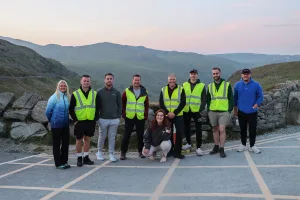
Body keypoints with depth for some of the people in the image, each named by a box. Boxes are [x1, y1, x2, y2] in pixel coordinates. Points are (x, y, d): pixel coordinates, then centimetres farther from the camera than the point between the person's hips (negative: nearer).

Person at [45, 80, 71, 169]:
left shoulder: (67, 97, 3)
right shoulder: (54, 97, -12)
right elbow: (48, 111, -7)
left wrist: (66, 119, 11)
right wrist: (52, 120, 3)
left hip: (65, 124, 5)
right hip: (56, 125, -5)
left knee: (66, 143, 11)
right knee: (56, 144, 5)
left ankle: (64, 161, 24)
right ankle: (58, 163, 13)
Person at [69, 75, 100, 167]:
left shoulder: (94, 93, 5)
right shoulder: (75, 94, -2)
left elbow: (97, 107, 10)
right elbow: (71, 109, 0)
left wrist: (96, 118, 1)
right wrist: (75, 120, -7)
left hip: (91, 121, 2)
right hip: (79, 121, -2)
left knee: (87, 139, 11)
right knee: (79, 140, 5)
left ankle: (86, 158, 21)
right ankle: (79, 158, 16)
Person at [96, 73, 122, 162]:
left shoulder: (117, 92, 5)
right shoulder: (100, 92, 1)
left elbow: (120, 105, 8)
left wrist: (118, 116, 2)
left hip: (114, 119, 1)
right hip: (103, 119, -1)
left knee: (112, 138, 5)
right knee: (102, 137, 9)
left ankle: (111, 154, 14)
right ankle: (99, 152, 25)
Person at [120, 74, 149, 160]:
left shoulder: (144, 92, 6)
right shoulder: (127, 91, 2)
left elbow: (147, 104, 10)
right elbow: (122, 103, 7)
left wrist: (146, 115, 2)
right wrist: (123, 113, -1)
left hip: (141, 118, 1)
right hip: (129, 117, -1)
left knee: (140, 135, 7)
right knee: (126, 135, 2)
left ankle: (141, 152, 21)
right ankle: (123, 153, 11)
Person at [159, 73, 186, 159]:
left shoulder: (181, 89, -1)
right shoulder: (163, 90, 6)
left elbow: (183, 103, -6)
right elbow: (161, 104, 2)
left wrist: (174, 113, -15)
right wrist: (167, 113, -11)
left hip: (178, 116, -2)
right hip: (167, 116, 2)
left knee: (179, 133, -4)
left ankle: (177, 152, 6)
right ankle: (169, 151, 22)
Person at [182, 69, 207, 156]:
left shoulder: (202, 85, 2)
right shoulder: (184, 85, 8)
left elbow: (204, 99, 0)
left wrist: (201, 109, -10)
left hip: (196, 111, -3)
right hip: (186, 111, 3)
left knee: (198, 129, -1)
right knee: (186, 128, 14)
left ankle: (198, 147, 6)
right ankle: (188, 143, 33)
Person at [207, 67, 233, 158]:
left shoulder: (227, 84, 1)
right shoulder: (210, 86, 11)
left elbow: (231, 98, 2)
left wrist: (230, 109, -6)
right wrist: (208, 109, 8)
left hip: (224, 112, -4)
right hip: (212, 112, 4)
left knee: (222, 129, -12)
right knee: (215, 129, 11)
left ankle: (221, 149, -3)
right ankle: (216, 147, 22)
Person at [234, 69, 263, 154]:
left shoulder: (256, 85, -5)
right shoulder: (238, 85, 1)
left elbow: (260, 96, 0)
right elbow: (235, 97, 9)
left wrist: (256, 105, -16)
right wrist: (235, 109, 10)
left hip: (252, 112, -1)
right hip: (241, 112, 1)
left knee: (253, 130, 3)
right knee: (243, 129, 11)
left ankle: (252, 146, 17)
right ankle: (243, 145, 24)